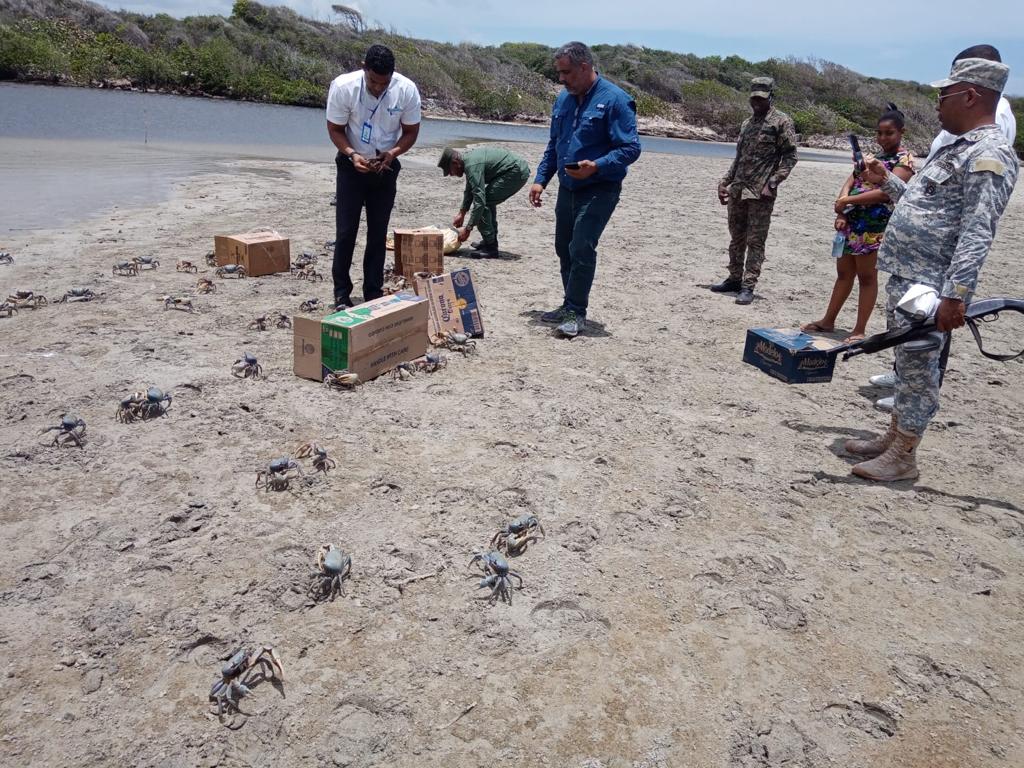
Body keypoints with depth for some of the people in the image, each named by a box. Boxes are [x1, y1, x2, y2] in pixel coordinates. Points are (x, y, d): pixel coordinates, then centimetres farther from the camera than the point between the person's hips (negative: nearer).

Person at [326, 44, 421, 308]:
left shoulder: (407, 90, -17)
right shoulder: (342, 86, -20)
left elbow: (411, 131, -4)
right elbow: (335, 129, -9)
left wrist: (392, 153, -23)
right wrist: (352, 154, -27)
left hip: (385, 167, 2)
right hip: (352, 165, -1)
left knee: (378, 233, 5)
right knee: (346, 231, -6)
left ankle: (374, 293, 14)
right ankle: (342, 294, 4)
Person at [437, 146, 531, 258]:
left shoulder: (472, 165, -20)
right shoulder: (468, 158, 12)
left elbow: (479, 200, -25)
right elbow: (470, 190, 27)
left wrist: (467, 229, -20)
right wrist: (461, 214, 30)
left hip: (516, 172, -11)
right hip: (519, 170, 11)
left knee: (483, 203, -10)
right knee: (487, 200, 20)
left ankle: (490, 247, -7)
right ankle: (490, 240, 26)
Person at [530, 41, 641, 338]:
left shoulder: (615, 100, -12)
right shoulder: (563, 100, 9)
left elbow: (631, 148, -16)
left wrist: (596, 166, -29)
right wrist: (540, 179, 8)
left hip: (599, 189, -7)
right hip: (567, 188, 8)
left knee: (581, 249, -13)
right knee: (564, 248, 12)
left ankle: (576, 312, -2)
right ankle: (570, 305, 26)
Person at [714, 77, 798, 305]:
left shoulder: (782, 121, -3)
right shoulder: (747, 123, 17)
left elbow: (790, 156, -8)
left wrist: (772, 183, -18)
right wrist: (725, 182, 14)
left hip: (761, 193, -7)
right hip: (737, 190, 7)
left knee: (755, 241, -4)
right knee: (736, 237, 13)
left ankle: (748, 286, -2)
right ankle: (734, 279, 24)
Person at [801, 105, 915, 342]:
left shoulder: (904, 160, -6)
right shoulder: (872, 155, 16)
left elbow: (885, 193, -19)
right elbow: (849, 183, 6)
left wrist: (846, 201, -19)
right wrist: (841, 213, -11)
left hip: (874, 227, -7)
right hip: (852, 223, 7)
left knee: (867, 277, 0)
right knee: (843, 273, 13)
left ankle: (860, 330, 6)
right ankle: (828, 321, 22)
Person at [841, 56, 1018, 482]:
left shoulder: (989, 155, -15)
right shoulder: (959, 148, 18)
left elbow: (977, 233, -23)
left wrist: (954, 296, -29)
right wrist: (887, 181, 31)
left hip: (928, 287, -10)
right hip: (905, 276, 10)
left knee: (917, 368, -3)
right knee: (906, 363, 16)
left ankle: (903, 456, 6)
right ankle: (893, 437, 28)